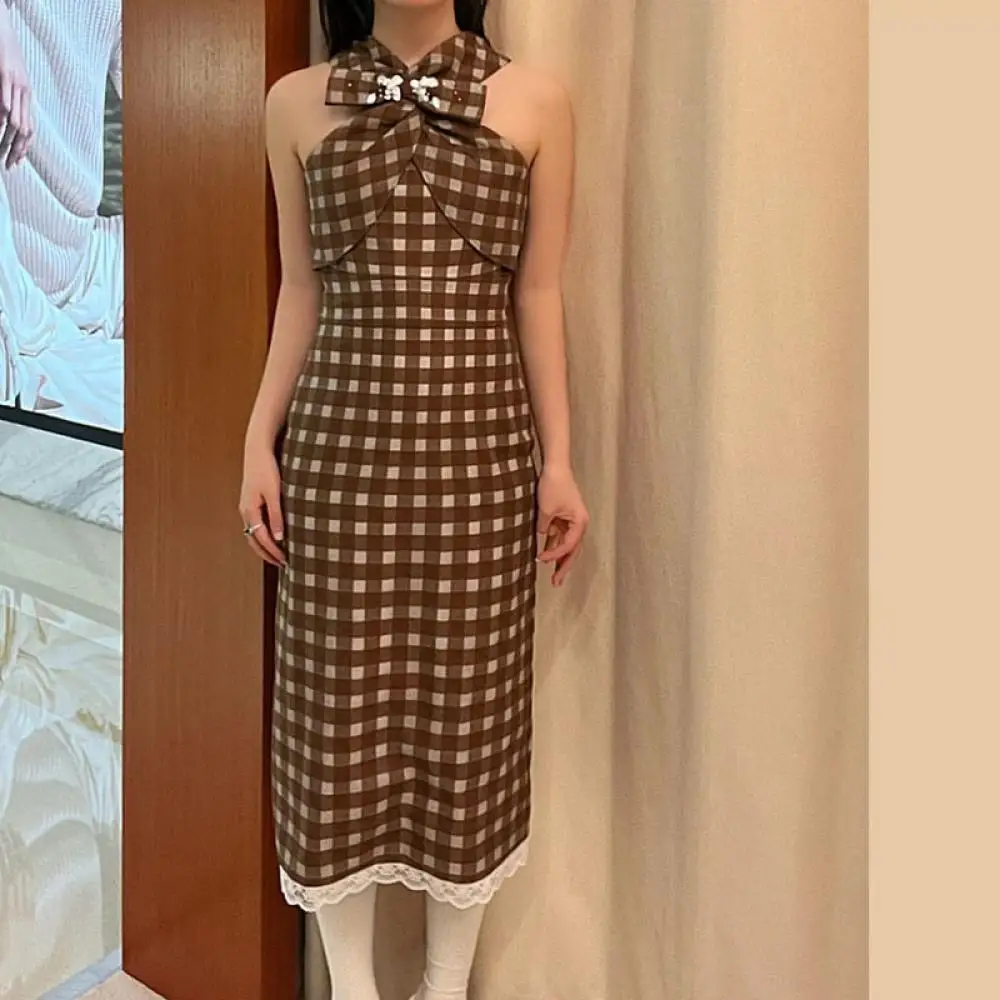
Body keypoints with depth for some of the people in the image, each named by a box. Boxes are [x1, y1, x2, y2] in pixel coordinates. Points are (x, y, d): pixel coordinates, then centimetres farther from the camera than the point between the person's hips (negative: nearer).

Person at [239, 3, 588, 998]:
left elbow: (537, 295, 4)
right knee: (339, 700, 5)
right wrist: (259, 442, 4)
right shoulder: (296, 103, 7)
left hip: (482, 447, 0)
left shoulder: (536, 102, 4)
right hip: (340, 441, 1)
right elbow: (302, 292, 9)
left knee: (471, 700, 6)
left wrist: (558, 459, 2)